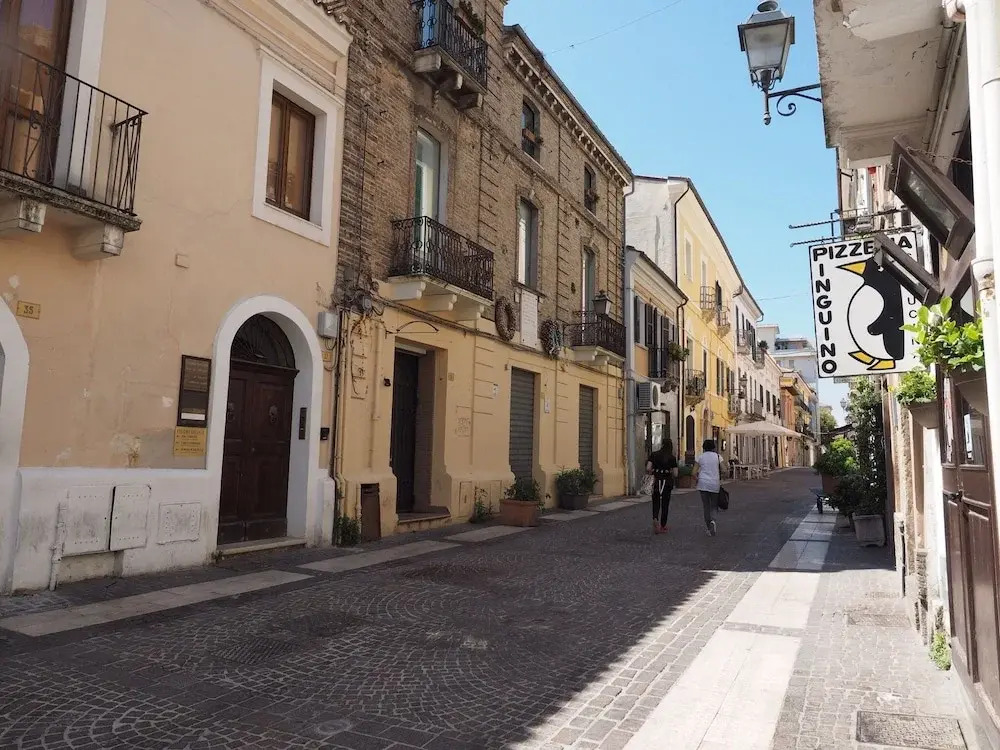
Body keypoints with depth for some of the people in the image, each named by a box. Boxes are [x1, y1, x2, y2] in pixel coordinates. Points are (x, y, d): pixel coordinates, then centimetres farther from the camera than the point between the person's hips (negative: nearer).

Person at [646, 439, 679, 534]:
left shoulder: (654, 455, -1)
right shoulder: (672, 458, -1)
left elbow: (648, 469, -8)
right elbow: (675, 474, -2)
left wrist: (651, 472, 13)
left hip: (656, 481, 0)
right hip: (667, 482, 0)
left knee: (656, 502, 10)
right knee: (665, 504, 11)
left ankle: (655, 518, -18)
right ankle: (663, 526, 16)